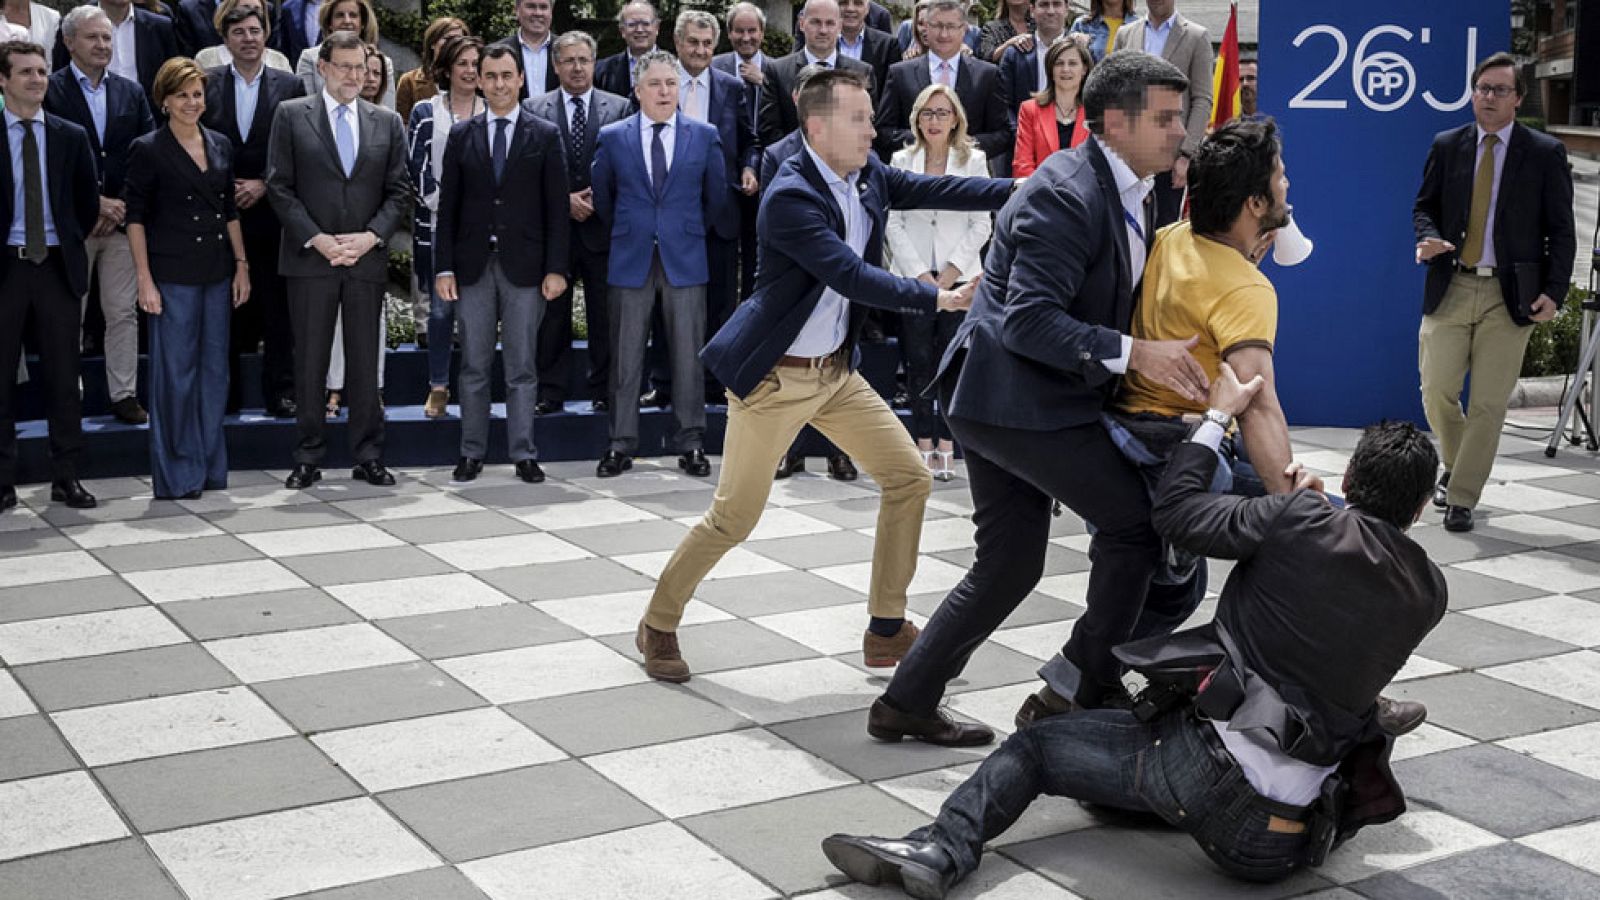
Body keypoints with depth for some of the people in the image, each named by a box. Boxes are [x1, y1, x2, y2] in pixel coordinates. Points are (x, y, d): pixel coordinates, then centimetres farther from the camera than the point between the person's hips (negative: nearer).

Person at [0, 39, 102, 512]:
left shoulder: (71, 137, 7)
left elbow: (89, 203, 15)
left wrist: (72, 244, 10)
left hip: (57, 265, 2)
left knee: (63, 375, 4)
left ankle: (66, 477, 11)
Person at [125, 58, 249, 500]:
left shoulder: (221, 146, 11)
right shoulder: (148, 150, -4)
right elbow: (136, 217, -5)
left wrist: (242, 265, 9)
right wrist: (145, 279, -10)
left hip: (217, 272, 5)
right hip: (173, 274, -5)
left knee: (215, 369, 9)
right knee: (176, 371, -2)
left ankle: (211, 468, 18)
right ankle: (177, 475, 6)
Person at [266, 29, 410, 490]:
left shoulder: (387, 122, 10)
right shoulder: (291, 115, 3)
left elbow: (399, 190, 8)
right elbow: (279, 187, -2)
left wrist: (371, 235, -8)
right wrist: (317, 239, -12)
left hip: (367, 258, 2)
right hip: (310, 259, -2)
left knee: (365, 362, 6)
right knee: (310, 362, 3)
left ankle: (368, 456, 12)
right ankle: (309, 458, 11)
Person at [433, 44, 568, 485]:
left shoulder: (545, 135, 4)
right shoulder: (461, 135, 8)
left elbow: (556, 208, 1)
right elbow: (448, 206, 7)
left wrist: (556, 268, -6)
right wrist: (444, 267, 0)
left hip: (524, 266, -1)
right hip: (473, 266, 2)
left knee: (522, 367, 3)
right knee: (473, 367, 5)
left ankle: (523, 454, 9)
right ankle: (472, 453, 12)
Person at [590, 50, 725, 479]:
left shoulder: (704, 136, 4)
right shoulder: (612, 137, 4)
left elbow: (716, 196, 13)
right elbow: (601, 196, 15)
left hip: (685, 259, 0)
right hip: (631, 259, 0)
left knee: (688, 354, 2)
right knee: (626, 356, 3)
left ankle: (690, 443, 10)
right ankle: (622, 445, 9)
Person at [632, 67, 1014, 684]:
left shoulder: (867, 175, 2)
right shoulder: (790, 198, -23)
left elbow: (935, 190, -3)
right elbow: (853, 277, -28)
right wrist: (939, 299, -29)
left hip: (836, 369, 8)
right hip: (774, 378, -8)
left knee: (909, 477, 5)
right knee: (733, 516, -2)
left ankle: (887, 630, 16)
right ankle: (657, 626, 20)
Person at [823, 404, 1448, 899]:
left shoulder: (1307, 523, -4)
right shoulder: (1429, 592, 11)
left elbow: (1174, 511, 3)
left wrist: (1219, 414, 16)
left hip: (1209, 769, -5)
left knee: (1033, 744, 5)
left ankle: (942, 848, -12)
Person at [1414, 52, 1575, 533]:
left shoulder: (1545, 153, 1)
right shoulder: (1446, 146, 8)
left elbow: (1561, 231, 2)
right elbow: (1424, 205, 15)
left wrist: (1554, 291, -7)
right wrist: (1429, 237, -8)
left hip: (1511, 294, -2)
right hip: (1450, 289, 2)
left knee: (1489, 403, -1)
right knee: (1436, 391, 0)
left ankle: (1461, 498, 8)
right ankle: (1456, 464, 28)